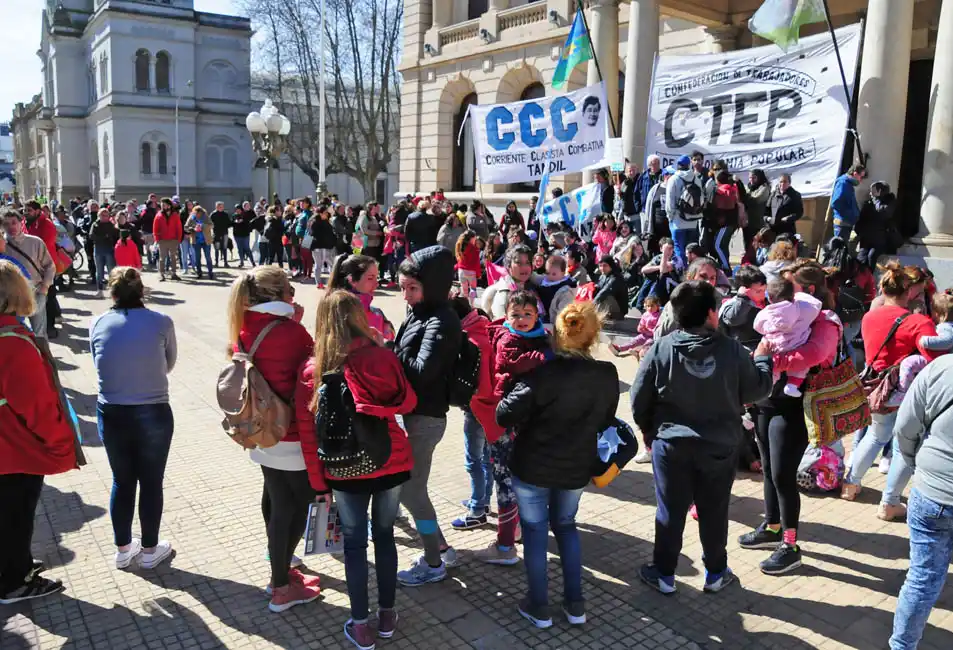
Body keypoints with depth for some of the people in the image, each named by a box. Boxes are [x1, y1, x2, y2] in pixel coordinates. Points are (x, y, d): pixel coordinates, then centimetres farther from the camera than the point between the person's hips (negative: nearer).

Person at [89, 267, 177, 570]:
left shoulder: (97, 324, -3)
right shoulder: (161, 322, -9)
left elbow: (98, 365, 7)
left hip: (111, 415, 3)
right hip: (153, 415, -2)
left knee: (121, 481, 19)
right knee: (151, 483, 13)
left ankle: (123, 549, 33)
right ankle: (150, 550, 27)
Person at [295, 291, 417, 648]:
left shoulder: (313, 368, -7)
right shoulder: (383, 356, -9)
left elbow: (307, 429, -5)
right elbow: (408, 402, 3)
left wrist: (318, 480, 4)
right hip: (391, 462, 1)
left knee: (354, 543, 14)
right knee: (385, 535, 18)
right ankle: (387, 614, 31)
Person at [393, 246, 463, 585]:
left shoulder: (441, 321, -19)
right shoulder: (420, 312, 8)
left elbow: (422, 371, -26)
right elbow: (406, 359, 9)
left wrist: (389, 351, -15)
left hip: (425, 417, -9)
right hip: (412, 412, 9)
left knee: (411, 490, 4)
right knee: (406, 485, 18)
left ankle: (434, 564, 22)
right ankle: (440, 547, 33)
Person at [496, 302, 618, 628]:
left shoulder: (542, 373, -23)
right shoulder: (608, 375, -8)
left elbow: (505, 416, -23)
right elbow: (606, 422, 7)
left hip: (532, 466, -4)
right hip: (576, 468, 4)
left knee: (535, 532, 13)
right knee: (566, 527, 24)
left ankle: (539, 607, 24)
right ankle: (575, 604, 27)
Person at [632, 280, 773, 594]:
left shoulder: (661, 349, -13)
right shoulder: (732, 350, -13)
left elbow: (639, 398, -7)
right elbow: (756, 391, -1)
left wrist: (649, 431, 11)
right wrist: (762, 358, 17)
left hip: (671, 443, 0)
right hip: (720, 446, 1)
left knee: (670, 511, 11)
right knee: (714, 513, 16)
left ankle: (664, 574, 24)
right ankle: (716, 574, 32)